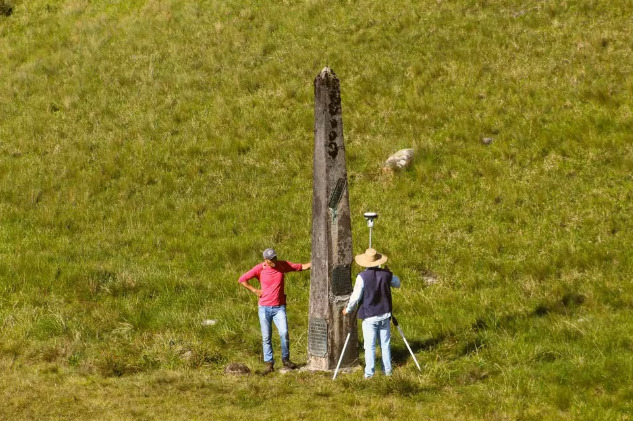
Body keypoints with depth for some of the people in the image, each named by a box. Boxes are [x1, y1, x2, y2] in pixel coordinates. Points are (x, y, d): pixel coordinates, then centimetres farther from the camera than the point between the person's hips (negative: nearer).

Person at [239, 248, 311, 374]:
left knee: (284, 333, -13)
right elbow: (242, 279, -1)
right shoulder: (260, 268, -6)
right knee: (266, 337, 1)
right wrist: (255, 291, -4)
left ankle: (285, 359, 4)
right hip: (264, 308, -1)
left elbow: (302, 267, 2)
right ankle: (269, 363, 7)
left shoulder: (282, 265, 0)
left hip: (279, 307, 1)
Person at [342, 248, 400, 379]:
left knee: (370, 346, 0)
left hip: (369, 316, -3)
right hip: (384, 315, 3)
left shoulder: (362, 277, -15)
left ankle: (369, 373, -1)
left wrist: (348, 309, 3)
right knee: (385, 344, 13)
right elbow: (397, 283, 15)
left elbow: (356, 297, -13)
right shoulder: (386, 274, -4)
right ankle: (387, 370, 17)